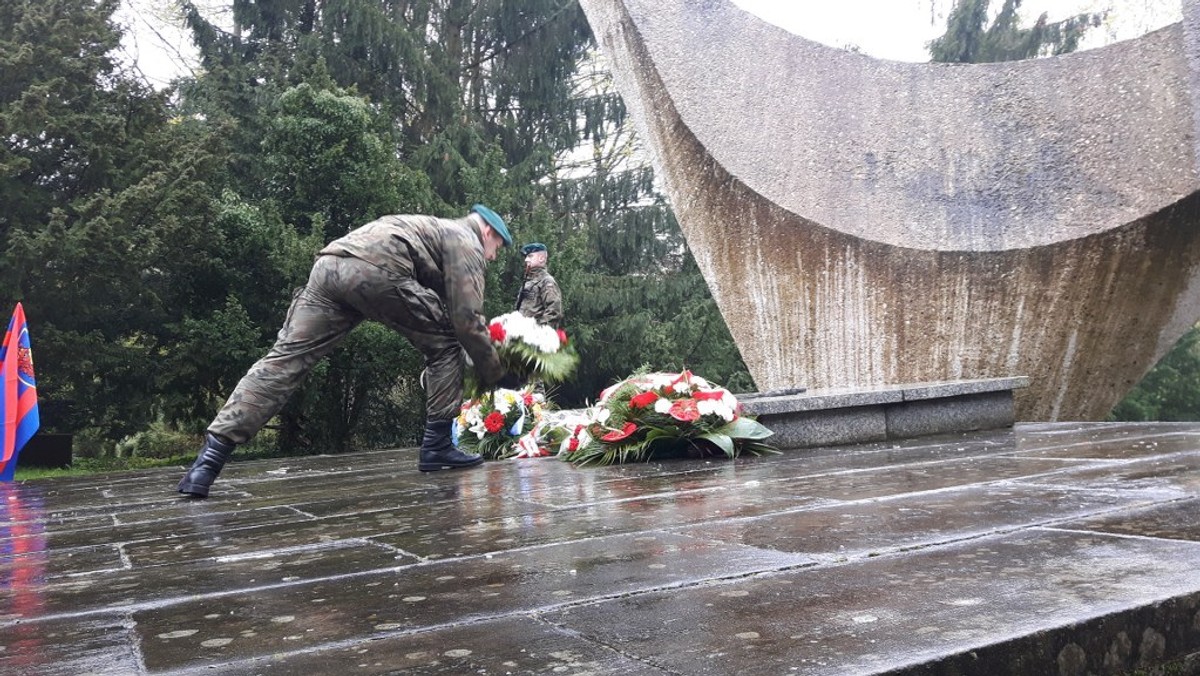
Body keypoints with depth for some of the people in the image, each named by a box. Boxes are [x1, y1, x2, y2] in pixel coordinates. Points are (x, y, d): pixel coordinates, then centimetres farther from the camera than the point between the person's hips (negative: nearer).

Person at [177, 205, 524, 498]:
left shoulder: (432, 230, 42)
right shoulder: (465, 241, 17)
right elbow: (467, 320, 7)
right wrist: (496, 374, 18)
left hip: (329, 265, 8)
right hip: (376, 268, -8)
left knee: (285, 358, -1)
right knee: (444, 342, 10)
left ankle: (210, 456, -10)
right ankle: (437, 446, 9)